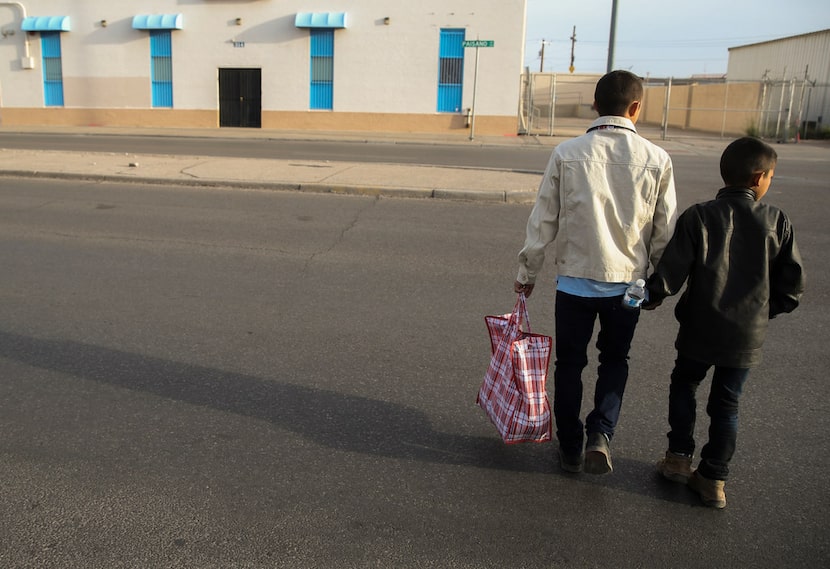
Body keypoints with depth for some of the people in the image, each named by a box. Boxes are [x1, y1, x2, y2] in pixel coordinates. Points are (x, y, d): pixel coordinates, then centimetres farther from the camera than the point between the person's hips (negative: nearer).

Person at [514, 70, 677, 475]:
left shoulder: (567, 154, -8)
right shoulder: (657, 159, -6)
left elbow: (543, 220, -5)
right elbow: (666, 230, -1)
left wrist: (527, 273, 7)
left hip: (575, 279, -1)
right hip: (628, 282, 1)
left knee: (569, 364, 16)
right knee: (615, 361, 22)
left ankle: (570, 448, 25)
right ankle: (601, 434, 6)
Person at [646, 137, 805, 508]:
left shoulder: (698, 217, -10)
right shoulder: (777, 222, -5)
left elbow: (671, 272, -12)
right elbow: (792, 287, -2)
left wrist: (652, 297, 7)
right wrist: (762, 311, 15)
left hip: (700, 330, -1)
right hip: (747, 335, 2)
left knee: (683, 386, 22)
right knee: (726, 405, 14)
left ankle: (679, 458, 23)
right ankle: (714, 480, 20)